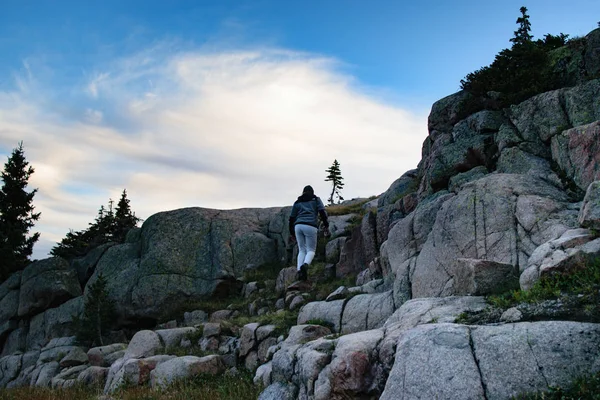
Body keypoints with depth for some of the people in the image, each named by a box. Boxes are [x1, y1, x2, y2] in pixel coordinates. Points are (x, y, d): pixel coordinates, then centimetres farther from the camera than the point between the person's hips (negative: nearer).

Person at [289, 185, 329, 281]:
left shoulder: (297, 202, 24)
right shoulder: (316, 200, 18)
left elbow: (291, 218, 20)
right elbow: (322, 212, 1)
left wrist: (292, 233, 28)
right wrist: (326, 226, 2)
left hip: (298, 226, 3)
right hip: (311, 226, -3)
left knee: (302, 250, 12)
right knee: (311, 250, 4)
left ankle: (299, 271, -8)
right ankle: (305, 265, -27)